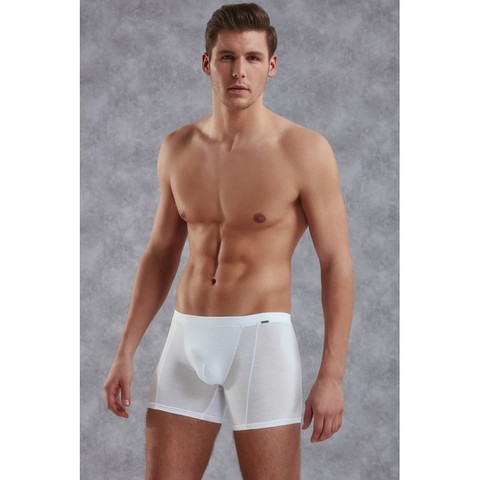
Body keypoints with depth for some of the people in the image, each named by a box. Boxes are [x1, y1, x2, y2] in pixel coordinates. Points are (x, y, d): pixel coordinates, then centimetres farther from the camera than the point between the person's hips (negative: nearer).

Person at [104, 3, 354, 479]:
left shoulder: (304, 150, -8)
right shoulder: (177, 149, 6)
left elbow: (337, 264, -7)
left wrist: (331, 376, -11)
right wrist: (125, 353, 11)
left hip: (261, 338, -4)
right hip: (186, 338, 4)